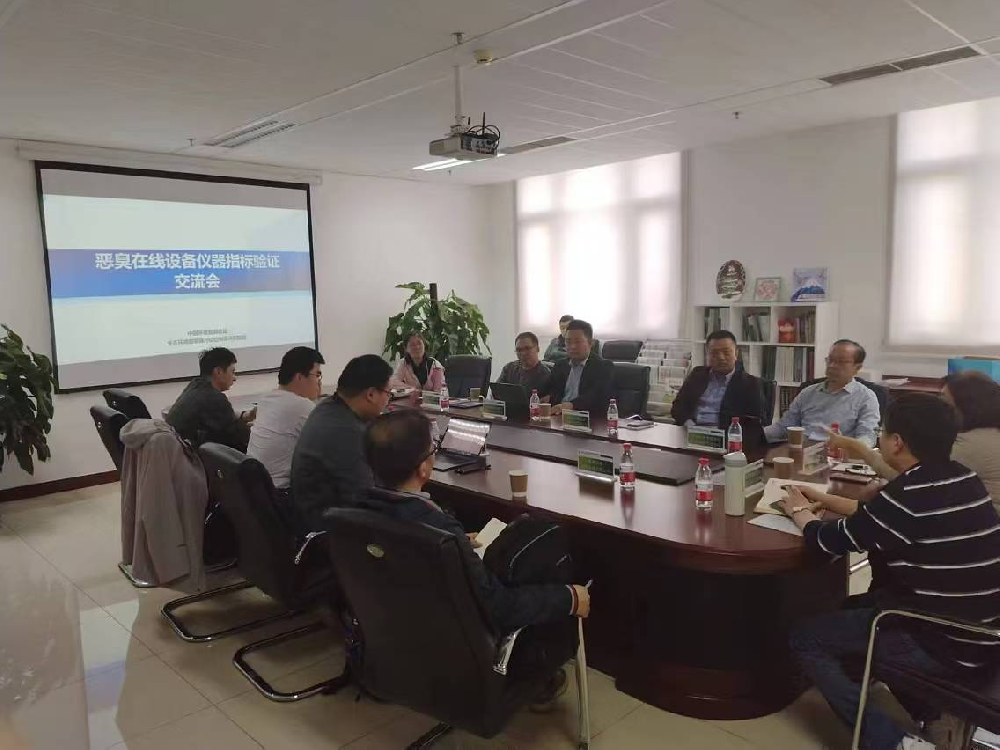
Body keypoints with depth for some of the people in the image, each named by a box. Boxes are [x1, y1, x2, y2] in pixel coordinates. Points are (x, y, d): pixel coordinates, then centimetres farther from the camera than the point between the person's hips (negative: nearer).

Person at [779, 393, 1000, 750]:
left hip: (948, 646, -9)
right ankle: (932, 719, 28)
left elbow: (828, 541, -12)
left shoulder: (908, 495, -25)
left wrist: (800, 512, 7)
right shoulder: (961, 479, 1)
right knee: (857, 607, 29)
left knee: (806, 640, 1)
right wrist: (829, 501, 20)